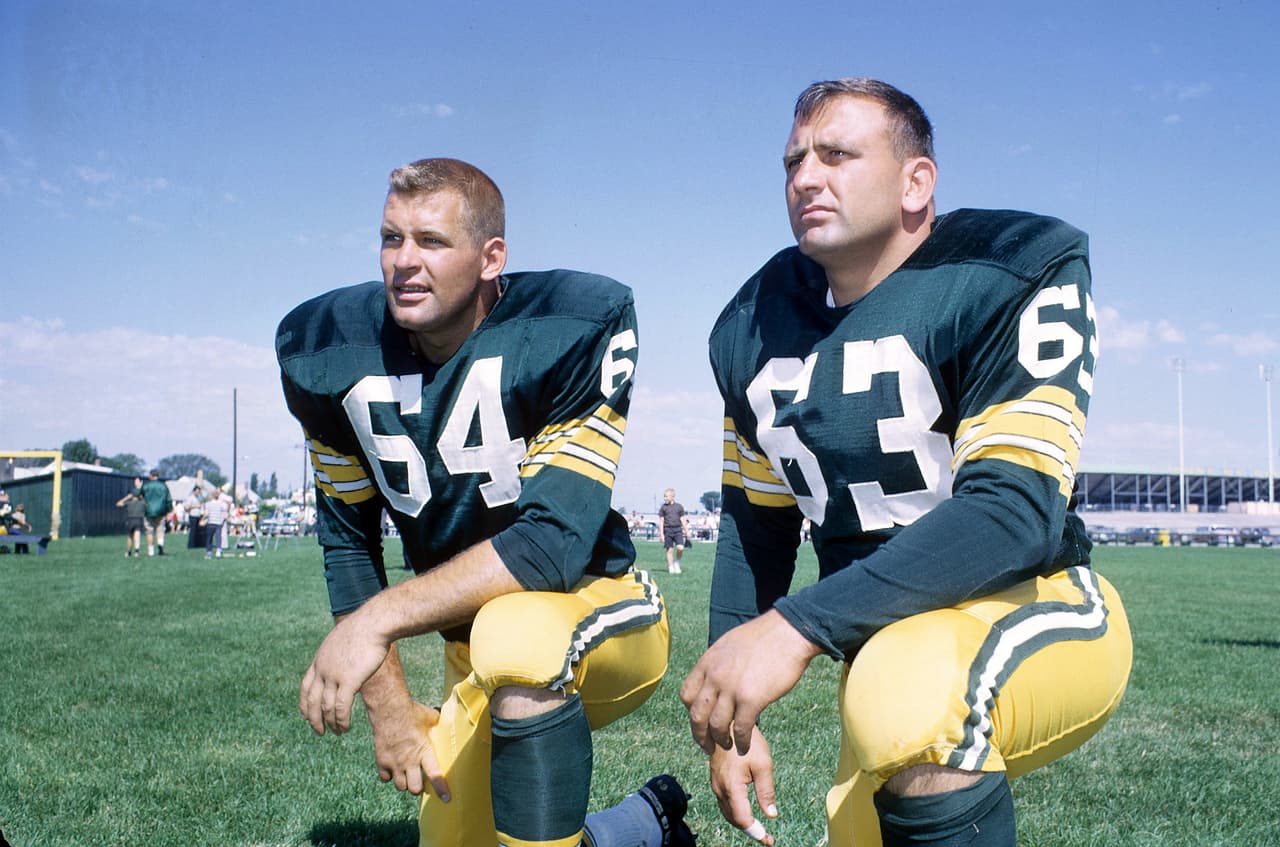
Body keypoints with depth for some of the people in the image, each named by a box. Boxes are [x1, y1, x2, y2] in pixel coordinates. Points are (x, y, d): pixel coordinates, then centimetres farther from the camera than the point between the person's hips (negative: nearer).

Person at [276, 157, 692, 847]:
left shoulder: (572, 330, -21)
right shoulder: (328, 353, -6)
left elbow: (554, 542, -27)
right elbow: (348, 537, 2)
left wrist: (381, 618, -30)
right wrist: (388, 705, -3)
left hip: (602, 618, -6)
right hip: (480, 663, 6)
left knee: (515, 633, -38)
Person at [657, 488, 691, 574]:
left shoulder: (679, 507, 8)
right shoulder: (663, 507, 4)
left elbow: (683, 520, 13)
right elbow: (661, 521, 4)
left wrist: (686, 531, 11)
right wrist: (662, 534, -2)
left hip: (678, 529, 1)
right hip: (667, 530, -1)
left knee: (680, 548, -13)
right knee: (670, 550, 1)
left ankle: (677, 562, 12)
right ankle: (671, 568, 11)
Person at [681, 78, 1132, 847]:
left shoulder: (1011, 279, -15)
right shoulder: (755, 328, 4)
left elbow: (1015, 509, -26)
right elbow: (756, 525, 10)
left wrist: (798, 627, -33)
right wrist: (730, 720, 3)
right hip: (885, 640, 7)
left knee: (906, 691, -36)